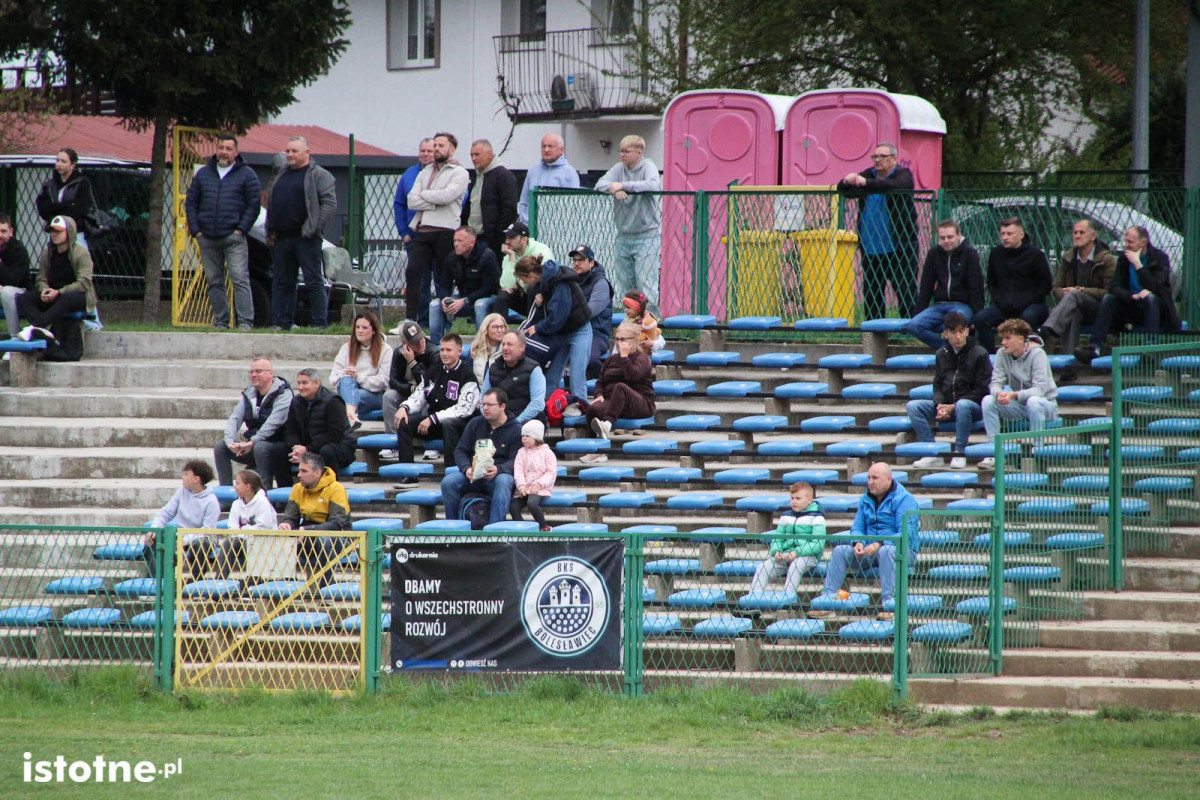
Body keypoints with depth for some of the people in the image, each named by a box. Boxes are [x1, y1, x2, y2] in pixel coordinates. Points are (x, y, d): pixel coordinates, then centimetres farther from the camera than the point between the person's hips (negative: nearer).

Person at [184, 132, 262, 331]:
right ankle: (220, 322, 10)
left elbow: (253, 204, 0)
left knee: (240, 279, -11)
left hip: (233, 238, -4)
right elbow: (190, 203, 14)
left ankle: (245, 322, -14)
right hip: (207, 238, 4)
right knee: (214, 282, 5)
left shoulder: (246, 174, 4)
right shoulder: (203, 174, 14)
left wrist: (241, 229, -8)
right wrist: (196, 230, 3)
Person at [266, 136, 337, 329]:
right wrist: (270, 230, 12)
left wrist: (313, 227, -15)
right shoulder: (281, 175, 19)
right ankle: (282, 323, 12)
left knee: (314, 282, -6)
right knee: (282, 283, 8)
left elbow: (330, 203, -10)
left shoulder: (319, 175, -3)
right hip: (281, 239, 7)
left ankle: (320, 323, -6)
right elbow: (271, 204, 25)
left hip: (306, 240, -7)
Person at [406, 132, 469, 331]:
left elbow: (447, 196, -14)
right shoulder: (424, 173, 20)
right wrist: (435, 203, -7)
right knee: (413, 272, -7)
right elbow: (412, 201, 7)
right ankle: (411, 319, -7)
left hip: (445, 231, -5)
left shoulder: (459, 173, 4)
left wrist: (424, 195, 0)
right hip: (422, 231, 5)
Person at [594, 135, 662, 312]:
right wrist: (614, 190, -22)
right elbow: (600, 184, 0)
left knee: (646, 286, -10)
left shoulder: (648, 167, -6)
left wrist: (623, 186, -23)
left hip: (646, 236, -6)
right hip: (623, 236, 6)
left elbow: (654, 185, -26)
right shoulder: (619, 168, 9)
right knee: (624, 286, 9)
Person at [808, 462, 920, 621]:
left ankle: (888, 604, -42)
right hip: (870, 550, 6)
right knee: (840, 551, -13)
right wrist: (858, 543, -12)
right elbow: (857, 528, 13)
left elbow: (906, 534, -18)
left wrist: (880, 544, -29)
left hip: (902, 550, -6)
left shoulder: (904, 499, -9)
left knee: (886, 551, -39)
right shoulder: (866, 499, 12)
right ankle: (827, 599, -18)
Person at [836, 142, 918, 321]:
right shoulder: (869, 174, 14)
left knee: (907, 294, -7)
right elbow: (843, 190, 8)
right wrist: (847, 181, -17)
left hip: (898, 248, -6)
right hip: (871, 250, 6)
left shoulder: (903, 174, -2)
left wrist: (866, 183, -36)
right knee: (871, 296, 7)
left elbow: (895, 186, -25)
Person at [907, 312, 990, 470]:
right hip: (946, 405, 5)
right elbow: (938, 386, 13)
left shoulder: (979, 354, -4)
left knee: (962, 406, -40)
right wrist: (939, 405, -11)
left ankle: (960, 453, -28)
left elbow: (981, 391, -8)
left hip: (974, 405, -5)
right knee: (913, 406, -15)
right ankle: (933, 454, -18)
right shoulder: (942, 355, 11)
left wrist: (953, 407, -16)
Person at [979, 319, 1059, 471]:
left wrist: (1014, 395, -43)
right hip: (1019, 407, 5)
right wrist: (998, 394, -34)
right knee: (988, 401, -18)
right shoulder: (1002, 354, -4)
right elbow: (995, 383, -8)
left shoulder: (1037, 354, -19)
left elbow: (1039, 389, -28)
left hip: (1046, 404, -5)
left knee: (1033, 402, -38)